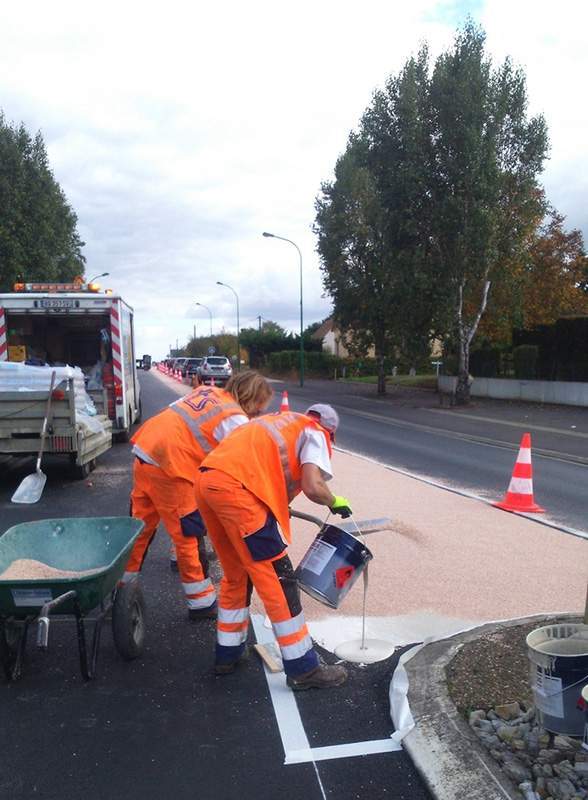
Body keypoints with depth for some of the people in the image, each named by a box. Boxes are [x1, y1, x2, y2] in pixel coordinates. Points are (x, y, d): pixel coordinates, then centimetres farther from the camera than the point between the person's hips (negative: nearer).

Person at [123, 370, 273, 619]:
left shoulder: (206, 391, 14)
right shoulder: (237, 420, -8)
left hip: (144, 451, 8)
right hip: (169, 468, -8)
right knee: (189, 537, 7)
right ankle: (202, 603, 19)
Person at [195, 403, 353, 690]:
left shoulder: (276, 421, 32)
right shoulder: (315, 433, 11)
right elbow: (312, 487, -5)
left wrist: (278, 506, 36)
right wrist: (335, 502, 15)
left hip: (206, 482, 8)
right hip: (235, 488, -8)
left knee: (236, 575, 23)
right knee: (277, 578, 2)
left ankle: (228, 653, 33)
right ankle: (302, 668, 11)